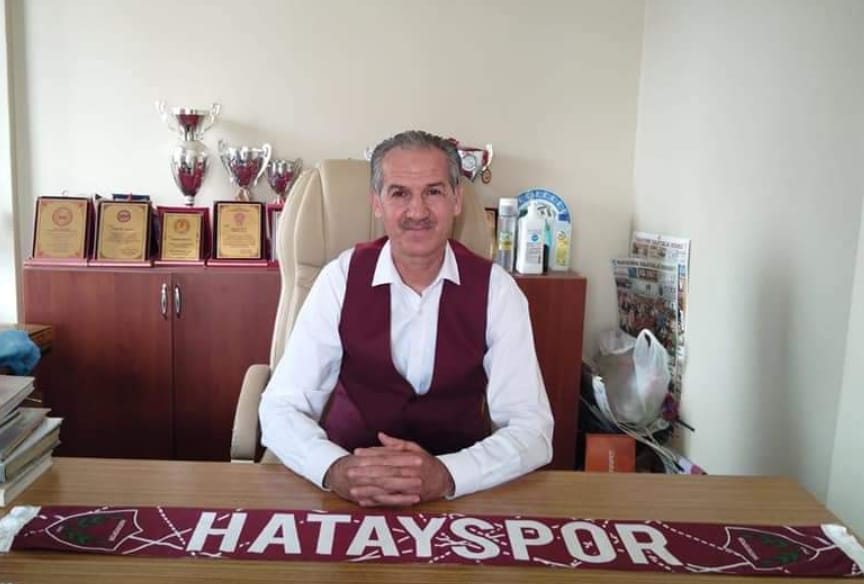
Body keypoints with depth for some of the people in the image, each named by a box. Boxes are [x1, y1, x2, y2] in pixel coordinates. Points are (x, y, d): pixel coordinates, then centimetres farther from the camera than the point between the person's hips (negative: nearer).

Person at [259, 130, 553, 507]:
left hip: (459, 496, 1)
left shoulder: (495, 289, -5)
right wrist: (335, 471, -27)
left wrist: (445, 475, -28)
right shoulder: (340, 279, -4)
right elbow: (280, 408, -6)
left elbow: (532, 428, -10)